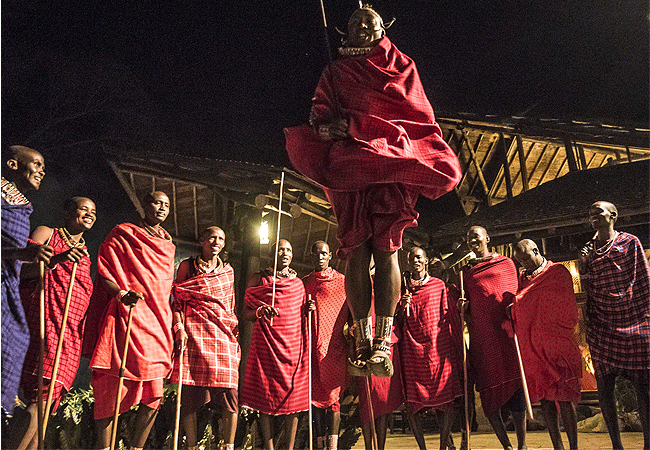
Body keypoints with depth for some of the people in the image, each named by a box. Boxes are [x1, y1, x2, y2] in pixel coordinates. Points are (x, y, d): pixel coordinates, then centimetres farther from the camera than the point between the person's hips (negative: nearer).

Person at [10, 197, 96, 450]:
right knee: (40, 399, -16)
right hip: (43, 323, -5)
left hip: (71, 333, 6)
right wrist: (56, 259, -20)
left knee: (47, 400, -1)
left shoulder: (85, 254, 24)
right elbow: (19, 270, -4)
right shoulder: (46, 234, 7)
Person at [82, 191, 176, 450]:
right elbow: (104, 273, -2)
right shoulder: (123, 234, 5)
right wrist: (122, 294, -19)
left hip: (158, 321, 5)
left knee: (153, 395, 0)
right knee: (111, 388, -4)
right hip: (127, 318, -5)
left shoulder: (168, 244, 21)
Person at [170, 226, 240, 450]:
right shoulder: (187, 266, 10)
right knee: (191, 392, -5)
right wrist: (179, 327, -8)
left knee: (229, 390, -5)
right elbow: (178, 300, 6)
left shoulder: (228, 271, 19)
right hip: (195, 332, -2)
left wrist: (236, 338, 15)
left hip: (224, 334, 3)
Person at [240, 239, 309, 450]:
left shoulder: (299, 283, 15)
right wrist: (261, 312, -15)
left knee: (294, 395, 0)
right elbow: (246, 312, 5)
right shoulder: (258, 280, 6)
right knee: (266, 394, -1)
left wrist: (307, 309, 1)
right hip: (266, 342, -2)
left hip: (294, 344, 2)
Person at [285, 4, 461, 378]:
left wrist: (356, 124, -6)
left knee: (386, 247, -15)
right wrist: (325, 126, -13)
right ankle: (363, 340, -10)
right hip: (349, 163, 2)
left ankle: (384, 342, -17)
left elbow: (415, 112, 5)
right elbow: (321, 113, 13)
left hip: (392, 160, -1)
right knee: (356, 249, -11)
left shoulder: (401, 66, 20)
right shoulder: (334, 72, 25)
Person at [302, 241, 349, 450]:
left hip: (334, 344, -2)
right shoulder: (304, 283, 13)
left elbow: (351, 313, 8)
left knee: (332, 393, -3)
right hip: (312, 344, 2)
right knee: (316, 393, 4)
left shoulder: (342, 281, 7)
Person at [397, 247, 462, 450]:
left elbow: (447, 317, 13)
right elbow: (398, 323, 9)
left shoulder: (439, 285, 9)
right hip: (412, 349, 1)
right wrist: (402, 307, -7)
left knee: (444, 398, -2)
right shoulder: (402, 288, 10)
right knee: (412, 401, -1)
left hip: (438, 347, 0)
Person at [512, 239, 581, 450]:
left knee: (563, 397, -4)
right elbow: (518, 310, 19)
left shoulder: (558, 272, -1)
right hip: (532, 349, 5)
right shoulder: (522, 278, 15)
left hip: (556, 345, -5)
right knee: (544, 397, 7)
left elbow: (568, 310, -3)